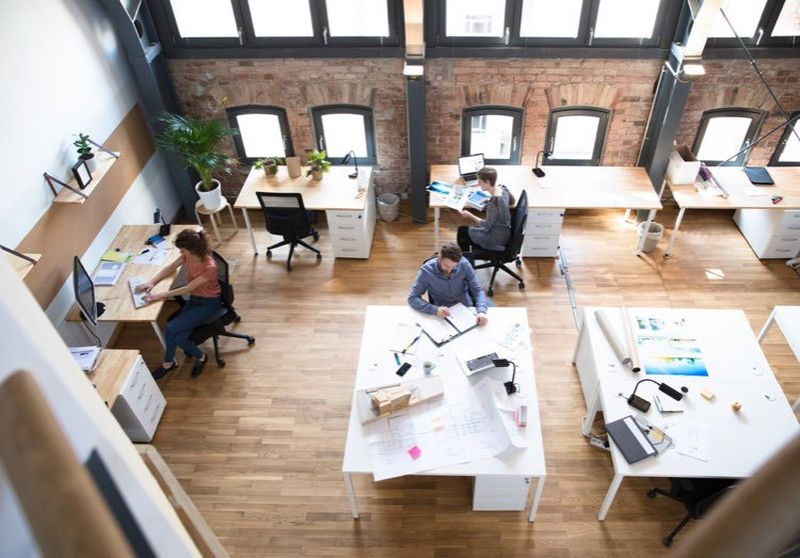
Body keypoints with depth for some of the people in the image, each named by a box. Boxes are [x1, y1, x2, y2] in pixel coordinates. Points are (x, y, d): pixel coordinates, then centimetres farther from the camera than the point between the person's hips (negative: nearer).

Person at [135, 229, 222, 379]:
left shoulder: (210, 266, -30)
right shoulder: (188, 256, -9)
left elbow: (188, 288, -26)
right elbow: (171, 268, 9)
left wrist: (161, 295, -24)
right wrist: (152, 282, -4)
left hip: (209, 304, -6)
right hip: (193, 299, 6)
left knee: (171, 328, -18)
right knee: (178, 337, -17)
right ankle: (200, 356, 11)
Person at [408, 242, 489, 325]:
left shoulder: (464, 264, -12)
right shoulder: (426, 271, -16)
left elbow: (477, 290, -7)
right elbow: (412, 298, -15)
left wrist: (481, 311, -27)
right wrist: (435, 310, -31)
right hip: (443, 315, -1)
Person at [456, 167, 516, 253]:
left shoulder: (493, 203, -32)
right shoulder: (502, 189, -7)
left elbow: (487, 226, -22)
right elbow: (512, 201, 16)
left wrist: (470, 215, -17)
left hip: (497, 238, -8)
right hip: (504, 232, 8)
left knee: (461, 231, 10)